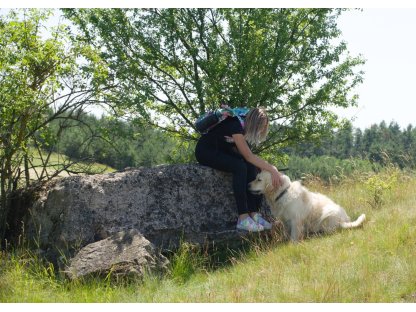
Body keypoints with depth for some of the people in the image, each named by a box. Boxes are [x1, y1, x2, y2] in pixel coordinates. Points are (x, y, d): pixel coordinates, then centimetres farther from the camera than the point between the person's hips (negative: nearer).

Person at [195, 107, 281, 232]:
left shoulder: (245, 128, -1)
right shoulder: (235, 126, -28)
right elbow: (249, 156, -31)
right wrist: (272, 169, -33)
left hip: (222, 151, 9)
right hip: (205, 152, -9)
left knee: (251, 167, -14)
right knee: (240, 167, -30)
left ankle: (254, 214, -18)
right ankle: (243, 219, -31)